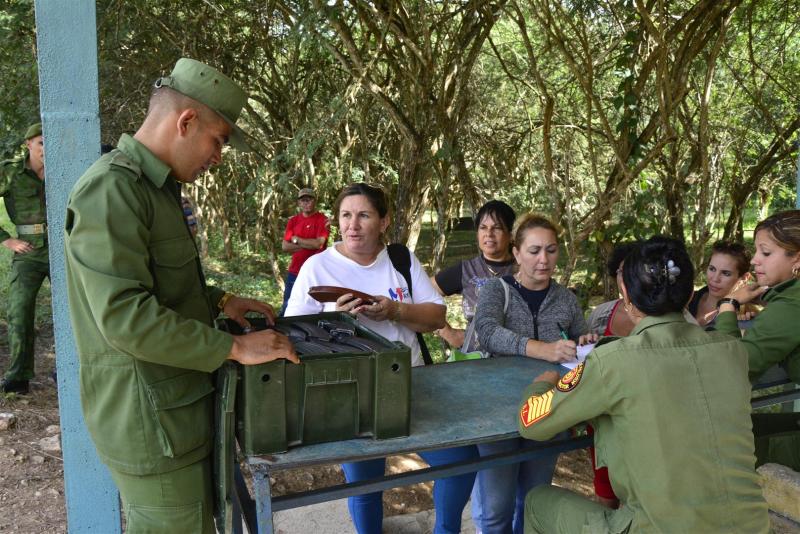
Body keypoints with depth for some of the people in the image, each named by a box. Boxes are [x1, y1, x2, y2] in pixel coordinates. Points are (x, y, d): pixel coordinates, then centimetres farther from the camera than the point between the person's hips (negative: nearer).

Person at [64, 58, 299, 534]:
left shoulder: (156, 187, 13)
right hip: (151, 420, -10)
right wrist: (234, 347, -25)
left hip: (180, 404, 10)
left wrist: (219, 301, 11)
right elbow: (124, 315, -28)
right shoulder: (112, 191, -20)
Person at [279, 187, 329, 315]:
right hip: (294, 271, 5)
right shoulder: (293, 221, 9)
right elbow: (285, 246, 1)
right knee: (287, 308, 12)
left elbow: (318, 243, -17)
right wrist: (309, 245, -9)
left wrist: (296, 239, -4)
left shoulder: (322, 220, -5)